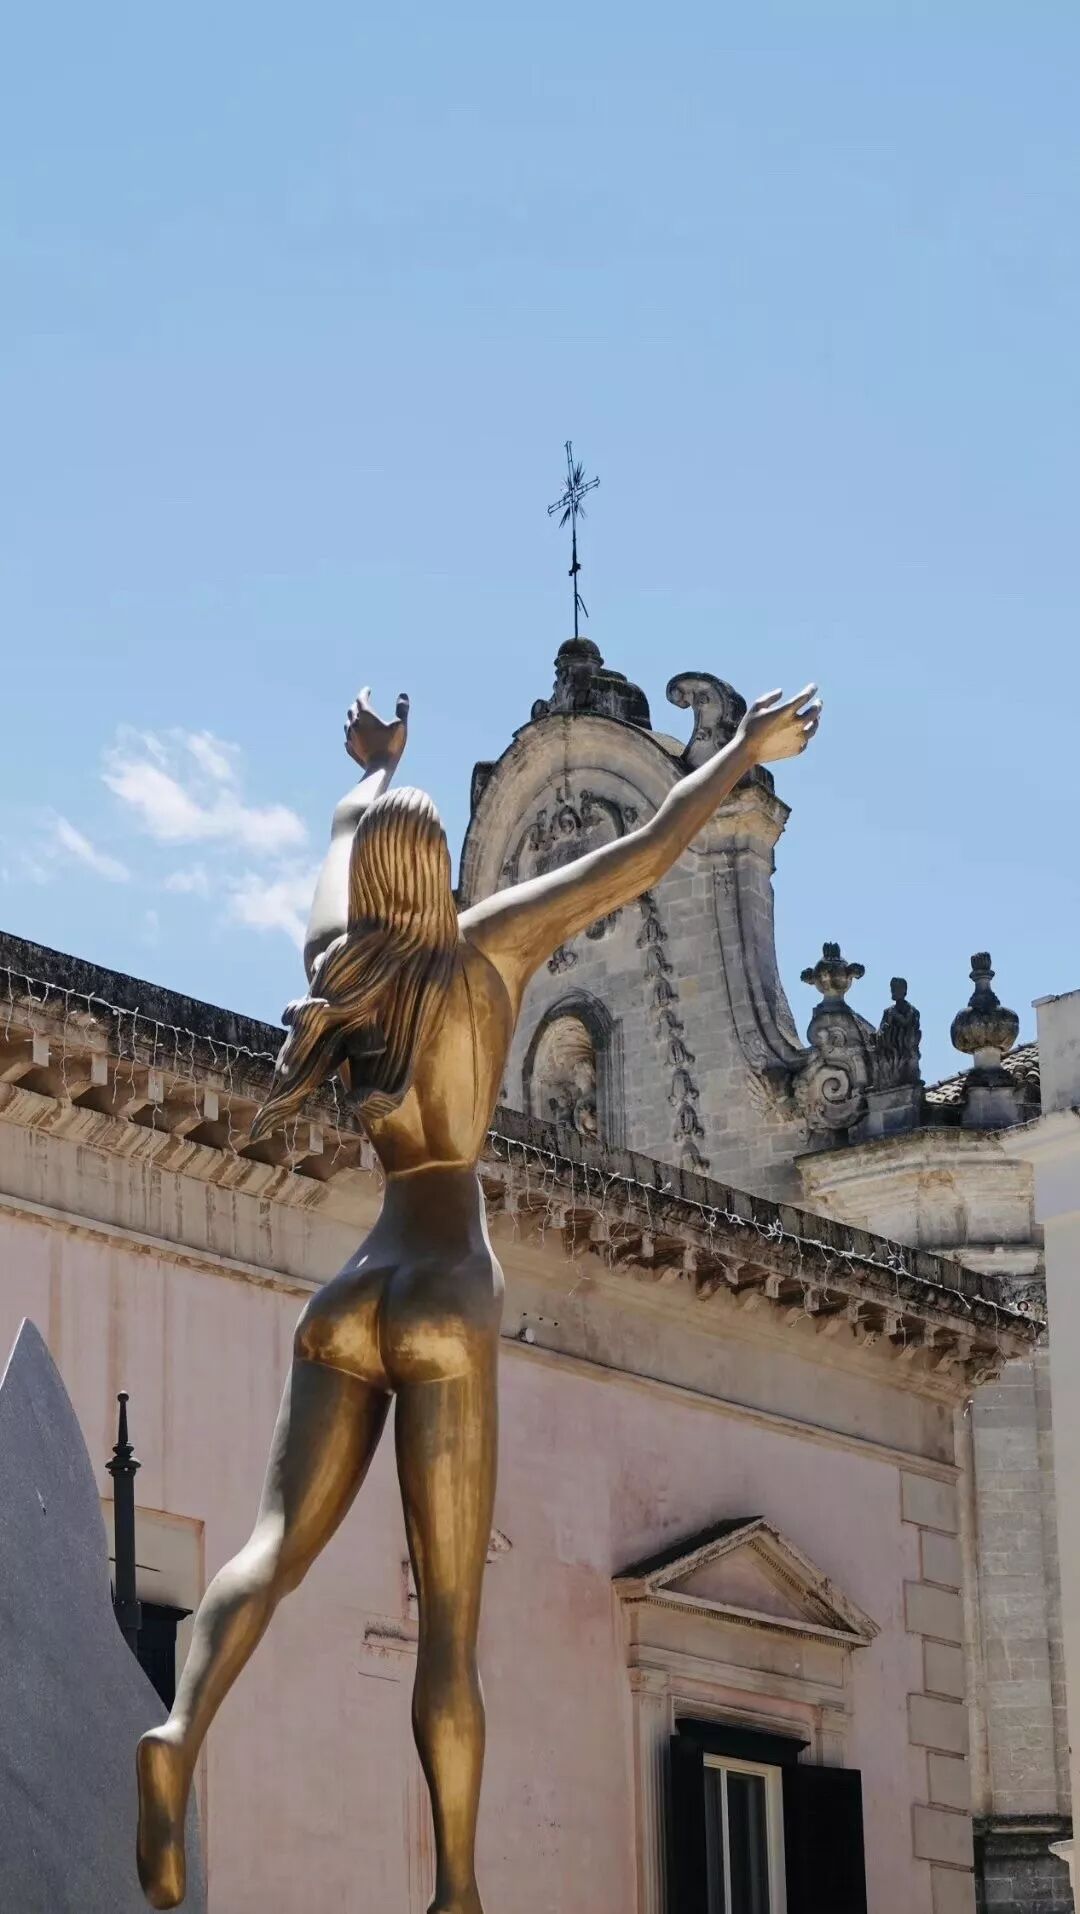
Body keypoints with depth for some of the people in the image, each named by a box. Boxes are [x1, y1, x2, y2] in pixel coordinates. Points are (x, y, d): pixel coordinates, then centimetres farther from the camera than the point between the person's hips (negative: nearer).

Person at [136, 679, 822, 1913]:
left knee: (278, 1544, -7)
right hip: (447, 1303, -3)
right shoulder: (487, 948, 1)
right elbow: (650, 851, 4)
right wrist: (743, 752, 16)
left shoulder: (336, 958, 11)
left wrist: (377, 765, 53)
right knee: (448, 1619, -3)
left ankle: (179, 1735, -35)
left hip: (347, 1303, 3)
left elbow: (348, 836, 33)